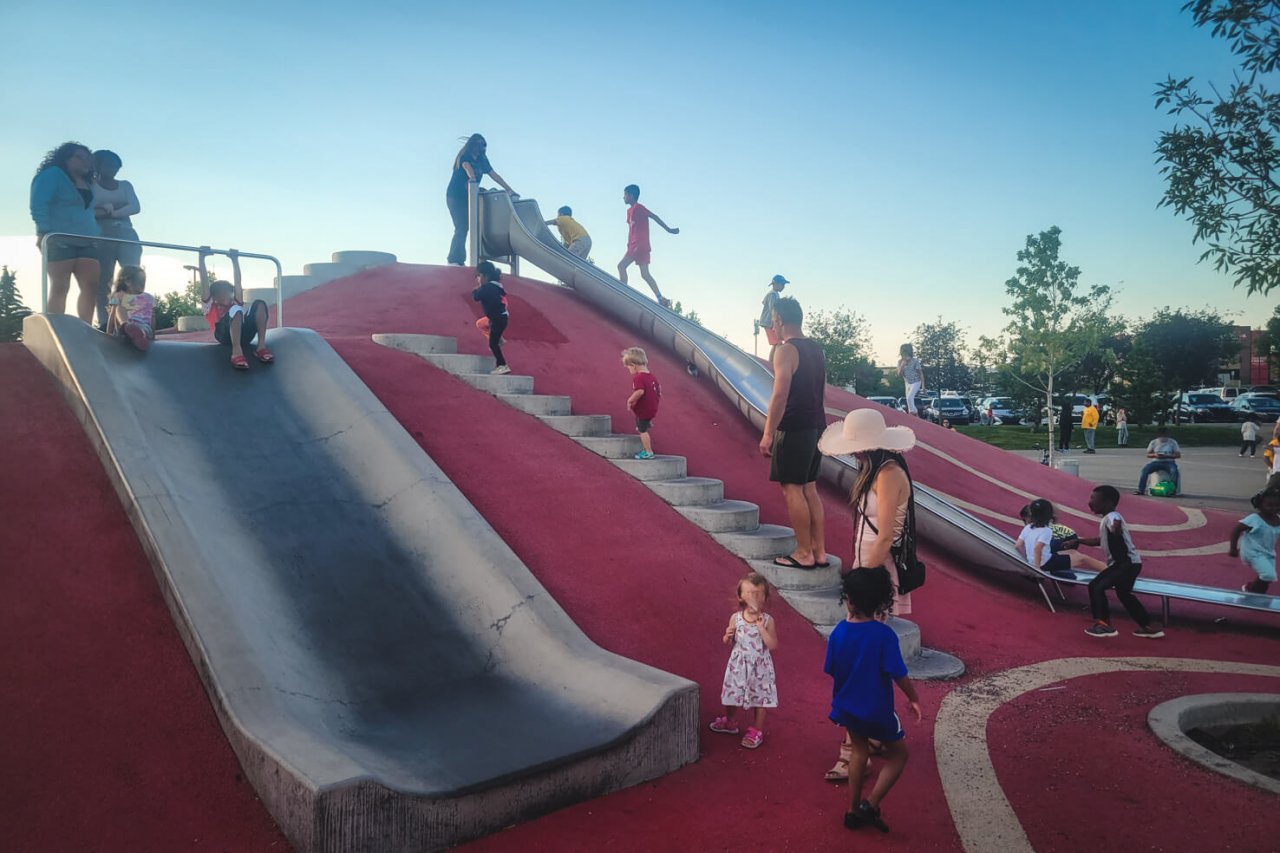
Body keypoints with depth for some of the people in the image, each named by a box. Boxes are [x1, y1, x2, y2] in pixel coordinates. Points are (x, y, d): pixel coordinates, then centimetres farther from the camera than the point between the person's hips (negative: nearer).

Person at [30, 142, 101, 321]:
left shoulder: (86, 184, 25)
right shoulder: (52, 175, 2)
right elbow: (39, 205, -9)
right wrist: (43, 232, -18)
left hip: (86, 243, 7)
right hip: (59, 241, -7)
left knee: (91, 287, -5)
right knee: (59, 288, -8)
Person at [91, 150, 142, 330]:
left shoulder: (125, 185, 19)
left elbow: (136, 207, 1)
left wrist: (112, 212, -12)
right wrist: (103, 211, -18)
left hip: (126, 234, 2)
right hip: (102, 236, -2)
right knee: (103, 282, -7)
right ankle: (104, 325, -11)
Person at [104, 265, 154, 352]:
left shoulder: (148, 298, 24)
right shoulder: (119, 296, 15)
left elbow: (152, 318, 21)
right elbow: (112, 316, 5)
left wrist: (153, 334, 13)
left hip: (143, 326, 2)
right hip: (122, 327, -2)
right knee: (119, 308, -34)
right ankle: (125, 327, -68)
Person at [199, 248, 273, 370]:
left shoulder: (235, 304, 38)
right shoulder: (210, 307, 27)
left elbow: (238, 283, 38)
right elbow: (204, 282, 22)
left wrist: (235, 260, 42)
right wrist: (202, 258, 23)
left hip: (244, 333, 4)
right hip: (224, 334, -4)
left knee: (259, 304, -12)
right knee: (236, 310, -31)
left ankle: (261, 346, -25)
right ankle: (236, 351, -42)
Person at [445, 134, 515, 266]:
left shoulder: (482, 160, 10)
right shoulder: (464, 156, -8)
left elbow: (494, 175, 7)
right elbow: (466, 166, -29)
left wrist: (509, 189, 1)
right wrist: (472, 176, -51)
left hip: (468, 197, 6)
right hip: (455, 196, -6)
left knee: (463, 228, -1)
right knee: (461, 227, -17)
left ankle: (457, 260, 0)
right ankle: (455, 260, -20)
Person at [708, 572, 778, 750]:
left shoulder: (767, 620, -13)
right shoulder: (736, 618, -6)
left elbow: (772, 645, -18)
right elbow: (728, 643, 4)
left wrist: (761, 628, -28)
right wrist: (727, 636, -19)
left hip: (759, 666, -3)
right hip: (738, 664, 3)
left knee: (759, 698, 8)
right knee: (732, 694, 18)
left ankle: (756, 731, 27)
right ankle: (730, 722, 43)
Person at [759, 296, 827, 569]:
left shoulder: (785, 350, -13)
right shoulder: (816, 349, 14)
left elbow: (780, 395, -20)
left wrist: (767, 434, -17)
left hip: (794, 429, -9)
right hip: (816, 427, 9)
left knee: (792, 489, -2)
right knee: (809, 488, 13)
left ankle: (804, 554, 2)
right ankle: (819, 553, 15)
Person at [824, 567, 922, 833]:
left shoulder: (838, 633, -12)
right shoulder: (884, 634, -23)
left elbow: (831, 670, -1)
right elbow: (898, 675, -20)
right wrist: (914, 699, -2)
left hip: (847, 707, 5)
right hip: (877, 710, -4)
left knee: (859, 751, 26)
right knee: (898, 754, 18)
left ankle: (853, 811, 31)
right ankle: (870, 806, 8)